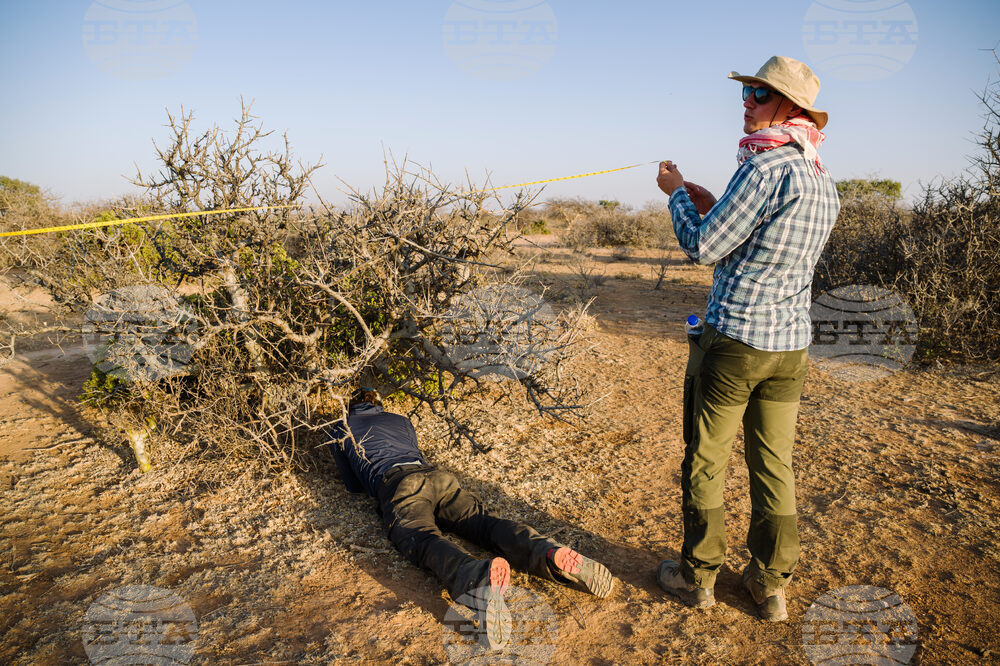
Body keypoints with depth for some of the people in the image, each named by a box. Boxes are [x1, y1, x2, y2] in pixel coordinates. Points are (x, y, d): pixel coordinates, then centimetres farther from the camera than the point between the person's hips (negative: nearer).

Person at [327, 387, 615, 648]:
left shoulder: (339, 431, 28)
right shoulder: (400, 420, 37)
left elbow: (353, 485, 32)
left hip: (396, 485, -4)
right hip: (436, 475, 5)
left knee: (426, 542, -29)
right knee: (485, 522, -14)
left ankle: (479, 578, -64)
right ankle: (550, 554, -44)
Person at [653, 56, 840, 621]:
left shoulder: (765, 167, -16)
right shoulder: (826, 182, 12)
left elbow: (704, 247, -13)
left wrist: (677, 193, 3)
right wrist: (712, 205, 19)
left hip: (734, 341, -8)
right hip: (792, 343, 8)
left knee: (706, 462, 8)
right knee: (775, 466, 15)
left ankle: (698, 576, 23)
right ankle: (772, 586, 26)